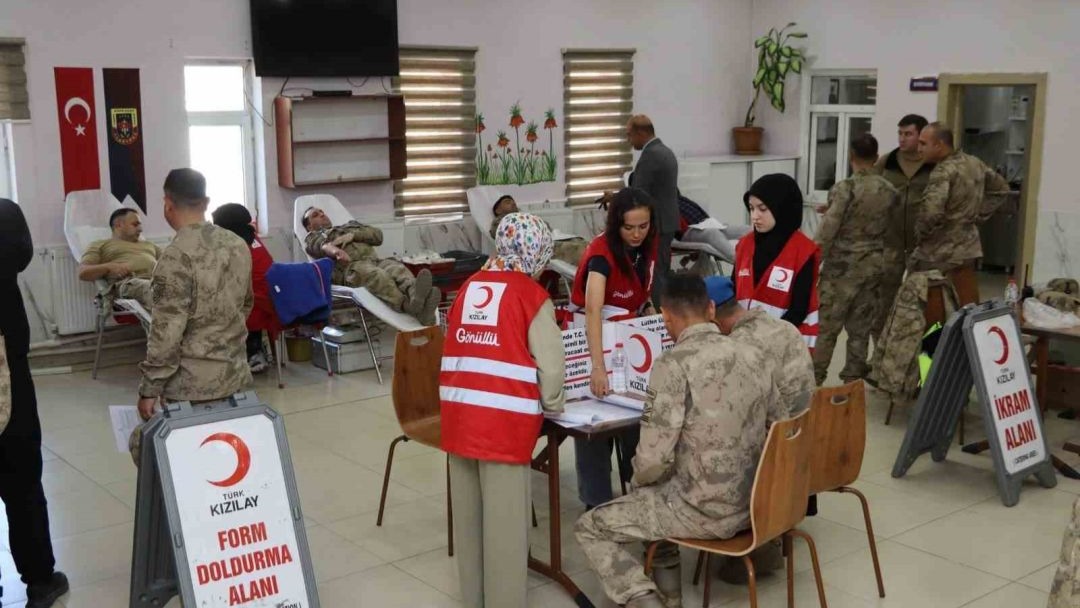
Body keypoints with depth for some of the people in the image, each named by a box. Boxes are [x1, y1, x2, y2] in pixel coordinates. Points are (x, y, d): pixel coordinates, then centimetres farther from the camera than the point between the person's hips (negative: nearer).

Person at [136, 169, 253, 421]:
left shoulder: (177, 255, -17)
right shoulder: (238, 245, 4)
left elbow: (167, 331, -19)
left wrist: (149, 389, -12)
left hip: (193, 384, -7)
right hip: (236, 374, 7)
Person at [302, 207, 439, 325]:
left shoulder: (350, 225, 41)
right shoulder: (313, 237, 29)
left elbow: (377, 235, 23)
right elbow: (320, 246, 1)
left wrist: (352, 235, 5)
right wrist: (335, 250, -24)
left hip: (374, 261, 3)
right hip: (348, 267, -3)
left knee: (397, 268, -32)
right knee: (376, 274, -38)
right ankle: (408, 305, -68)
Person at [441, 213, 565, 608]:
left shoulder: (469, 287, 12)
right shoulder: (531, 294, -2)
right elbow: (550, 365, -5)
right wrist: (553, 405, 12)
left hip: (459, 413, 6)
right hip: (504, 420, -6)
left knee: (468, 513, 17)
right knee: (504, 520, 4)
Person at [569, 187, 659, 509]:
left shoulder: (649, 246, -9)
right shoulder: (601, 252, -30)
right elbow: (593, 310, -45)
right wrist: (598, 366, -56)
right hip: (592, 336, -6)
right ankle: (597, 501, 6)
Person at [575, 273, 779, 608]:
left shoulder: (674, 364, -18)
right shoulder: (756, 357, 3)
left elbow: (653, 459, -20)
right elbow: (768, 431, 12)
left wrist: (639, 479, 4)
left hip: (706, 510, -7)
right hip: (755, 501, 7)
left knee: (590, 527, 9)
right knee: (657, 495, 32)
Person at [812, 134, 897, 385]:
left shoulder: (844, 189, -13)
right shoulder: (890, 191, 3)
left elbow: (827, 232, -16)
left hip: (843, 265, -5)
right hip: (874, 264, 5)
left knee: (825, 326, 2)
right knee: (861, 328, 10)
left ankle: (812, 381, 5)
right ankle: (852, 382, 15)